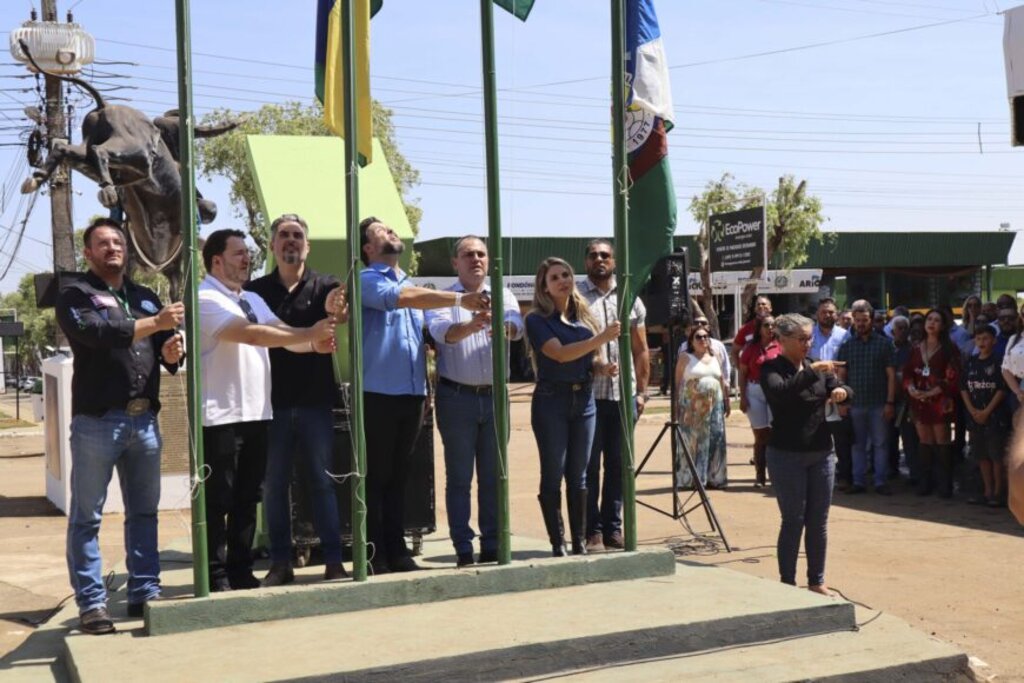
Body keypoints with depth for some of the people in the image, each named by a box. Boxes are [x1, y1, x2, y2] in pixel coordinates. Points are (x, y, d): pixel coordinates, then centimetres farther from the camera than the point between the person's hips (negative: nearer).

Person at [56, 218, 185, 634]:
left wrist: (172, 351, -5)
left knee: (144, 512, 10)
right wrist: (154, 324, -21)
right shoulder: (75, 293, 1)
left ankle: (145, 594, 18)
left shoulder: (145, 297, 19)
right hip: (97, 421, -5)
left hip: (145, 419, 6)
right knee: (87, 517, 0)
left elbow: (166, 355, 19)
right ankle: (91, 603, 5)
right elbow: (96, 333, -18)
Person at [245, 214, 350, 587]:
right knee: (274, 484, 6)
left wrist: (336, 312, -39)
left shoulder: (325, 287, 3)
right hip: (272, 401, 1)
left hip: (315, 400, -1)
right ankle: (280, 563, 15)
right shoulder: (254, 290, 6)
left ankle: (333, 560, 9)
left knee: (322, 481, 4)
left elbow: (342, 313, -15)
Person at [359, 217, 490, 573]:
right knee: (376, 477, -2)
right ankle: (375, 557, 2)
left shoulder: (412, 284, 20)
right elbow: (400, 298, -22)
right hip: (378, 394, -6)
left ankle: (397, 552, 15)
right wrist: (459, 299, -29)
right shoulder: (367, 280, -3)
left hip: (412, 394, 6)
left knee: (398, 477, 10)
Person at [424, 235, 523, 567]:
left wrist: (505, 328, -38)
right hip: (457, 397, -3)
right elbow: (442, 331, -21)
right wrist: (472, 325, -42)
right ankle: (463, 549, 7)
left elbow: (516, 324, -12)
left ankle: (492, 546, 16)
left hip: (495, 396, 3)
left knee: (493, 476, 8)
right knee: (459, 477, 2)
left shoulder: (503, 297, 9)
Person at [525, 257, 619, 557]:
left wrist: (604, 367, -5)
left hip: (584, 400, 4)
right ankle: (558, 544, 5)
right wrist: (600, 339, -23)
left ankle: (580, 543, 14)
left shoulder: (586, 316, 11)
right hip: (551, 400, -4)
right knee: (553, 474, -1)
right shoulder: (537, 320, -4)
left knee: (578, 475, 9)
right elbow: (560, 353, -18)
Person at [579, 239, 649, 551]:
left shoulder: (630, 299, 13)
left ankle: (613, 528, 18)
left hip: (623, 394, 4)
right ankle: (592, 530, 8)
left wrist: (642, 390, 9)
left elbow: (640, 350, 15)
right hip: (587, 393, -4)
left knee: (618, 465, 9)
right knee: (588, 465, 0)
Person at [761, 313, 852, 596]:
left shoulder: (818, 368, 11)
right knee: (793, 521, -2)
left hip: (821, 454, 5)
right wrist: (811, 371, -30)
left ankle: (817, 581, 20)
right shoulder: (771, 368, -6)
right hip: (787, 455, -5)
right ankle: (787, 583, 7)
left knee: (818, 522, 9)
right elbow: (780, 392, -25)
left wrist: (841, 391, -19)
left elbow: (845, 391, 3)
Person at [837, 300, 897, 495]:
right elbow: (841, 375, 7)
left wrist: (890, 402, -7)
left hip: (879, 404, -2)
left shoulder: (884, 343, 1)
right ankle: (858, 481, 14)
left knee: (880, 443, 3)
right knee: (858, 444, 8)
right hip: (855, 403, 2)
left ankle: (880, 482, 9)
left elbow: (891, 375, -1)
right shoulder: (847, 345, 6)